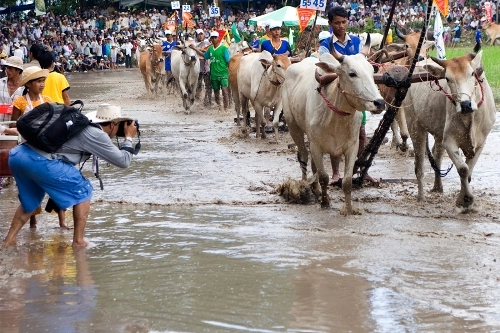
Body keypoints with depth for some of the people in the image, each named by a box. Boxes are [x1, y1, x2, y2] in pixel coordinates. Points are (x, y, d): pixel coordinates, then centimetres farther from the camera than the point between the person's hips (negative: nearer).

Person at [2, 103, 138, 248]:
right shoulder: (97, 135, 3)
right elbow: (123, 161, 7)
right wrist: (129, 138, 23)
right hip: (40, 161, -8)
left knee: (30, 201, 30)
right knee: (82, 191, 9)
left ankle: (8, 241, 25)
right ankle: (78, 241, 9)